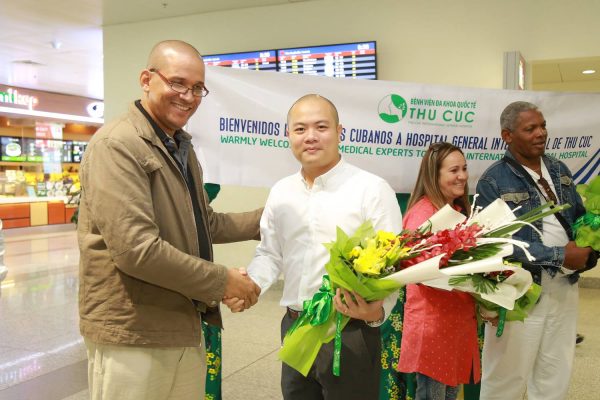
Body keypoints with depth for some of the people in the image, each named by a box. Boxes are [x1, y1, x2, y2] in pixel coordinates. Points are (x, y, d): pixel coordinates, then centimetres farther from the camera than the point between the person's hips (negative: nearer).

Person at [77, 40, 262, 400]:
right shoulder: (117, 145, -16)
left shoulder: (181, 148, 14)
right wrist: (223, 281, -17)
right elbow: (137, 248, -25)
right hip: (132, 334, -8)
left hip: (184, 326, 8)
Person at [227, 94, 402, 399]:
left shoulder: (373, 189, -8)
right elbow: (270, 253, 14)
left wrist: (377, 309, -27)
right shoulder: (280, 192, 9)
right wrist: (250, 284, -5)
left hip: (350, 333, -5)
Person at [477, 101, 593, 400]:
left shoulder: (559, 169, 7)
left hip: (565, 286, 6)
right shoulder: (493, 181, -14)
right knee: (508, 376, 7)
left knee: (556, 376, 18)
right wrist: (559, 256, -20)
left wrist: (585, 250, -9)